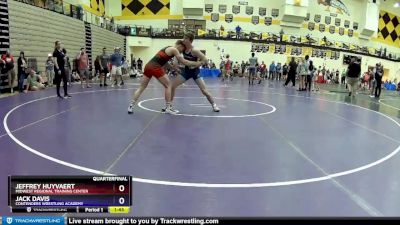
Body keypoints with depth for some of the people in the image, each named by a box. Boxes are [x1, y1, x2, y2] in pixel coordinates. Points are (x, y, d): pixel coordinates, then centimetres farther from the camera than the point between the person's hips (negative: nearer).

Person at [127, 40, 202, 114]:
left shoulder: (167, 49, 27)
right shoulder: (174, 49, 2)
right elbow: (184, 62, -2)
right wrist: (196, 64, 6)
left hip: (148, 66, 8)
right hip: (155, 68, -8)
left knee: (141, 87, 13)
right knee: (167, 86, 9)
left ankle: (131, 106, 10)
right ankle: (168, 108, 12)